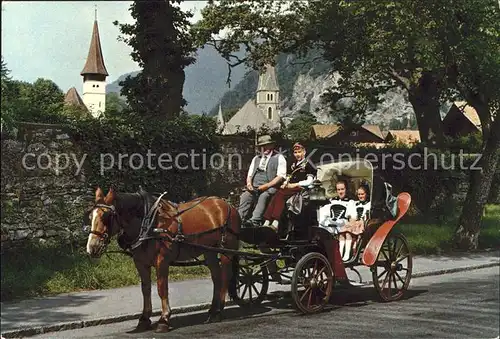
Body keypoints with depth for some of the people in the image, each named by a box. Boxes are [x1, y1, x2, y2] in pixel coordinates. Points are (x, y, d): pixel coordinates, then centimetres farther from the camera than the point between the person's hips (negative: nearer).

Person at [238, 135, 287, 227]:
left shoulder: (279, 158, 8)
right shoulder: (256, 158, 27)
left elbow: (281, 176, -3)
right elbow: (249, 175, 25)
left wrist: (267, 185, -15)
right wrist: (249, 183, 0)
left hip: (270, 188, -5)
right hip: (254, 188, 5)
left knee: (264, 197, -36)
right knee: (245, 196, -25)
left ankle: (255, 221, -52)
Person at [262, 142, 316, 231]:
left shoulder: (308, 165, 5)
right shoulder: (293, 165, 27)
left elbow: (309, 181, -6)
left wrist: (294, 184, -11)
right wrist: (285, 184, 6)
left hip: (299, 188, -6)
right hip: (290, 188, 6)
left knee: (280, 194, -31)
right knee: (275, 196, -25)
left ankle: (275, 224, -43)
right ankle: (266, 223, -37)